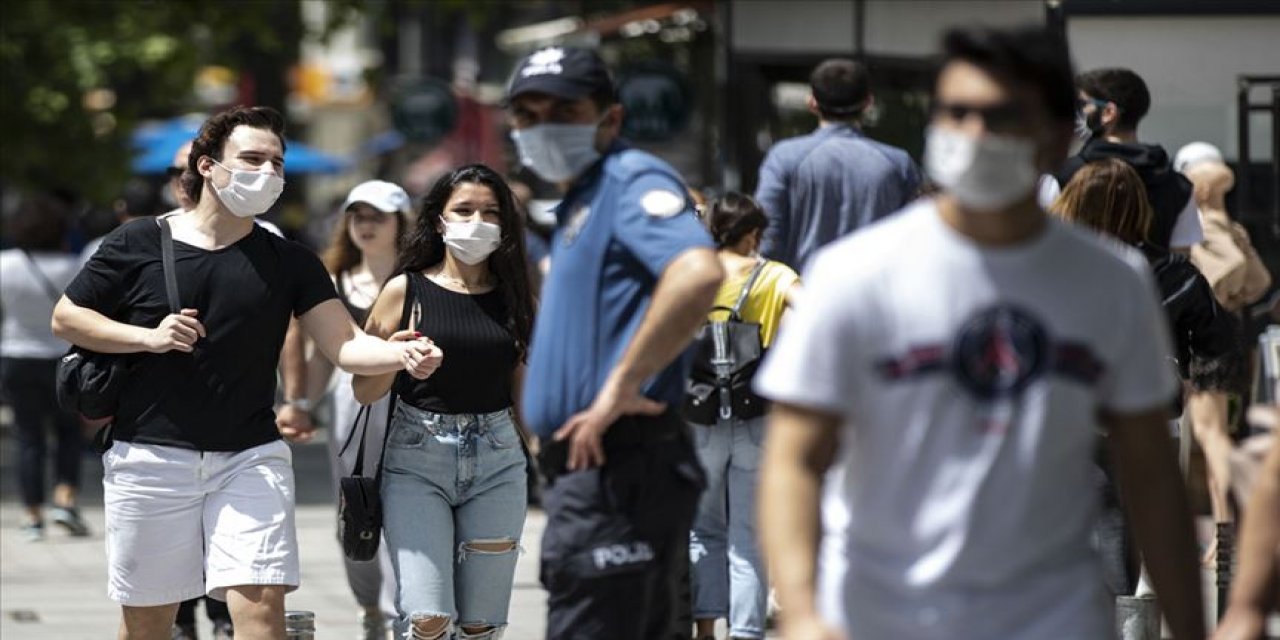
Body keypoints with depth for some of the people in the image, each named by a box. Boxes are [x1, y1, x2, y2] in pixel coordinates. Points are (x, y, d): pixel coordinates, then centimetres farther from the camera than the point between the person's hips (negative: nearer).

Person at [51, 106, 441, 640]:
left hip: (249, 459, 1)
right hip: (151, 458, -1)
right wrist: (149, 337, -11)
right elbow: (66, 318, 5)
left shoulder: (289, 263, 5)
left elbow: (346, 345, -4)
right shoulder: (139, 244, 1)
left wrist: (402, 354, -26)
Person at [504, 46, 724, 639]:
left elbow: (698, 274, -30)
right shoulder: (577, 204, 22)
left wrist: (621, 386, -25)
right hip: (594, 469, 11)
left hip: (615, 471, -11)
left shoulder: (633, 180, -11)